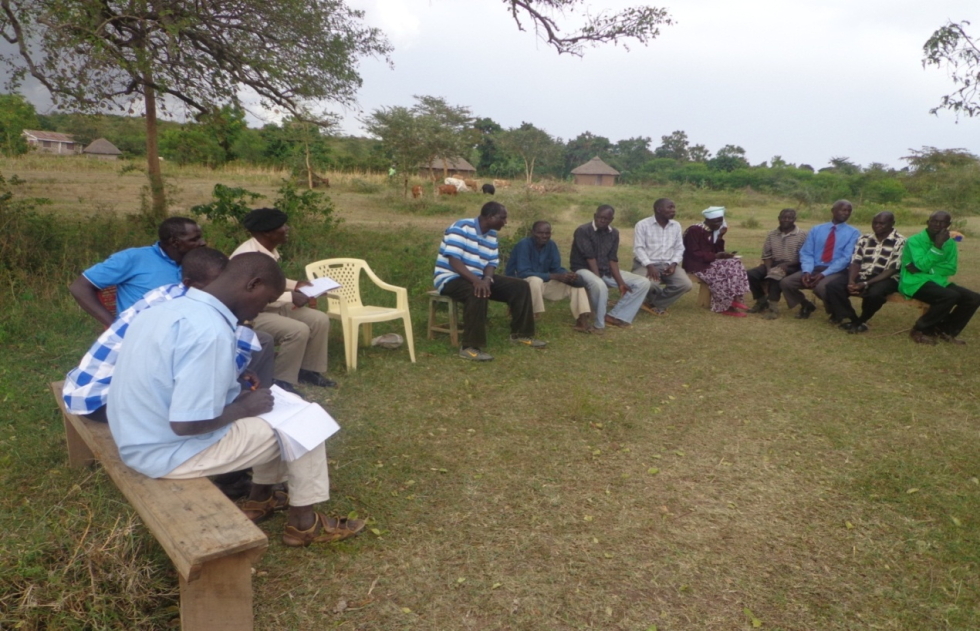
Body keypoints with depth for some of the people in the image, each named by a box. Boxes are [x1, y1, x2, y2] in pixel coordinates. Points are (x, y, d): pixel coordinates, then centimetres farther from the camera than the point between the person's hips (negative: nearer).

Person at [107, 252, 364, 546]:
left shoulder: (175, 307, 2)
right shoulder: (210, 332, -28)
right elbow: (186, 423, -28)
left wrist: (236, 395, 6)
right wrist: (243, 408, -12)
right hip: (168, 451, -9)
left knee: (268, 412, 21)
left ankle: (260, 498, 31)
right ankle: (302, 522, 16)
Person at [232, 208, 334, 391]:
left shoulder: (270, 250, 4)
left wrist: (295, 285, 5)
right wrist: (290, 297, -25)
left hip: (272, 307, 10)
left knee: (320, 320, 0)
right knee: (298, 330, -28)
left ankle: (307, 370, 12)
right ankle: (281, 381, -11)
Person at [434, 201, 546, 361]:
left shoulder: (492, 235, 7)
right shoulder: (462, 228, -18)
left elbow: (491, 263, 5)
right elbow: (453, 260, -25)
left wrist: (486, 279, -19)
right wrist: (476, 280, -36)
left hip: (479, 278, 8)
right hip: (451, 278, -8)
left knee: (520, 287, -1)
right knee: (478, 294, -41)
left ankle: (521, 334, 10)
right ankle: (470, 347, -35)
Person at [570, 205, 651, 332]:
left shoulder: (614, 233, 5)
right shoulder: (583, 231, -13)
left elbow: (613, 259, 0)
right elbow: (590, 258, -19)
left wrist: (620, 282, -11)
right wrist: (598, 279, -26)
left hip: (607, 271, 7)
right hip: (584, 269, -7)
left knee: (643, 283, -5)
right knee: (600, 286, -42)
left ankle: (616, 316, -6)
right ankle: (599, 324, -21)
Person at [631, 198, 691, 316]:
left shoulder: (676, 226, 12)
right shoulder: (642, 225, -5)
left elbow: (679, 248, 10)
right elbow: (638, 248, -10)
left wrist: (674, 264, -9)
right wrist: (649, 266, -23)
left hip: (667, 265, 5)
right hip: (645, 265, -5)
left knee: (686, 284, -20)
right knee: (650, 285, -37)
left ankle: (654, 304, -2)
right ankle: (659, 301, 3)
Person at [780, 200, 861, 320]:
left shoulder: (853, 233, 2)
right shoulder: (816, 229, 11)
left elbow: (846, 258, -8)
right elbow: (806, 253, 5)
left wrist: (824, 274, -20)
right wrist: (807, 271, -16)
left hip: (836, 272, -4)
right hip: (814, 269, 4)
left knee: (821, 287, -37)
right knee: (785, 282, -18)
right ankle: (807, 305, 12)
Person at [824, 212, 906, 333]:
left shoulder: (900, 242, -5)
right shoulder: (864, 239, 11)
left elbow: (891, 270, -12)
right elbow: (855, 263, 5)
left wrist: (866, 284, -23)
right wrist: (851, 281, -17)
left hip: (886, 279, -5)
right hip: (862, 276, 5)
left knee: (874, 293, -38)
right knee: (832, 286, -19)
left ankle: (860, 321, -10)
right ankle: (849, 319, -13)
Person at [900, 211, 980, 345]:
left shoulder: (950, 243, 11)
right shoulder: (914, 240, -7)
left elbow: (951, 269, 1)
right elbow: (922, 265, -18)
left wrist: (927, 268, -12)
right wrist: (937, 246, -20)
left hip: (938, 281, 7)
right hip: (916, 282, -7)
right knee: (951, 296, -31)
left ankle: (945, 331, 6)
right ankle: (920, 330, -13)